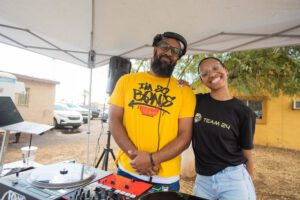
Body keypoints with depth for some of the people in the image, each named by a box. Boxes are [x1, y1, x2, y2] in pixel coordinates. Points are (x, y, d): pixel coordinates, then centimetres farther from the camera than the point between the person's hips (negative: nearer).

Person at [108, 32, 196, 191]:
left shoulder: (185, 92, -1)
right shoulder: (127, 81, 3)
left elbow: (185, 136, -5)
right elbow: (114, 121, -2)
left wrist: (152, 159, -17)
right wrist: (135, 154, -14)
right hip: (127, 170, 2)